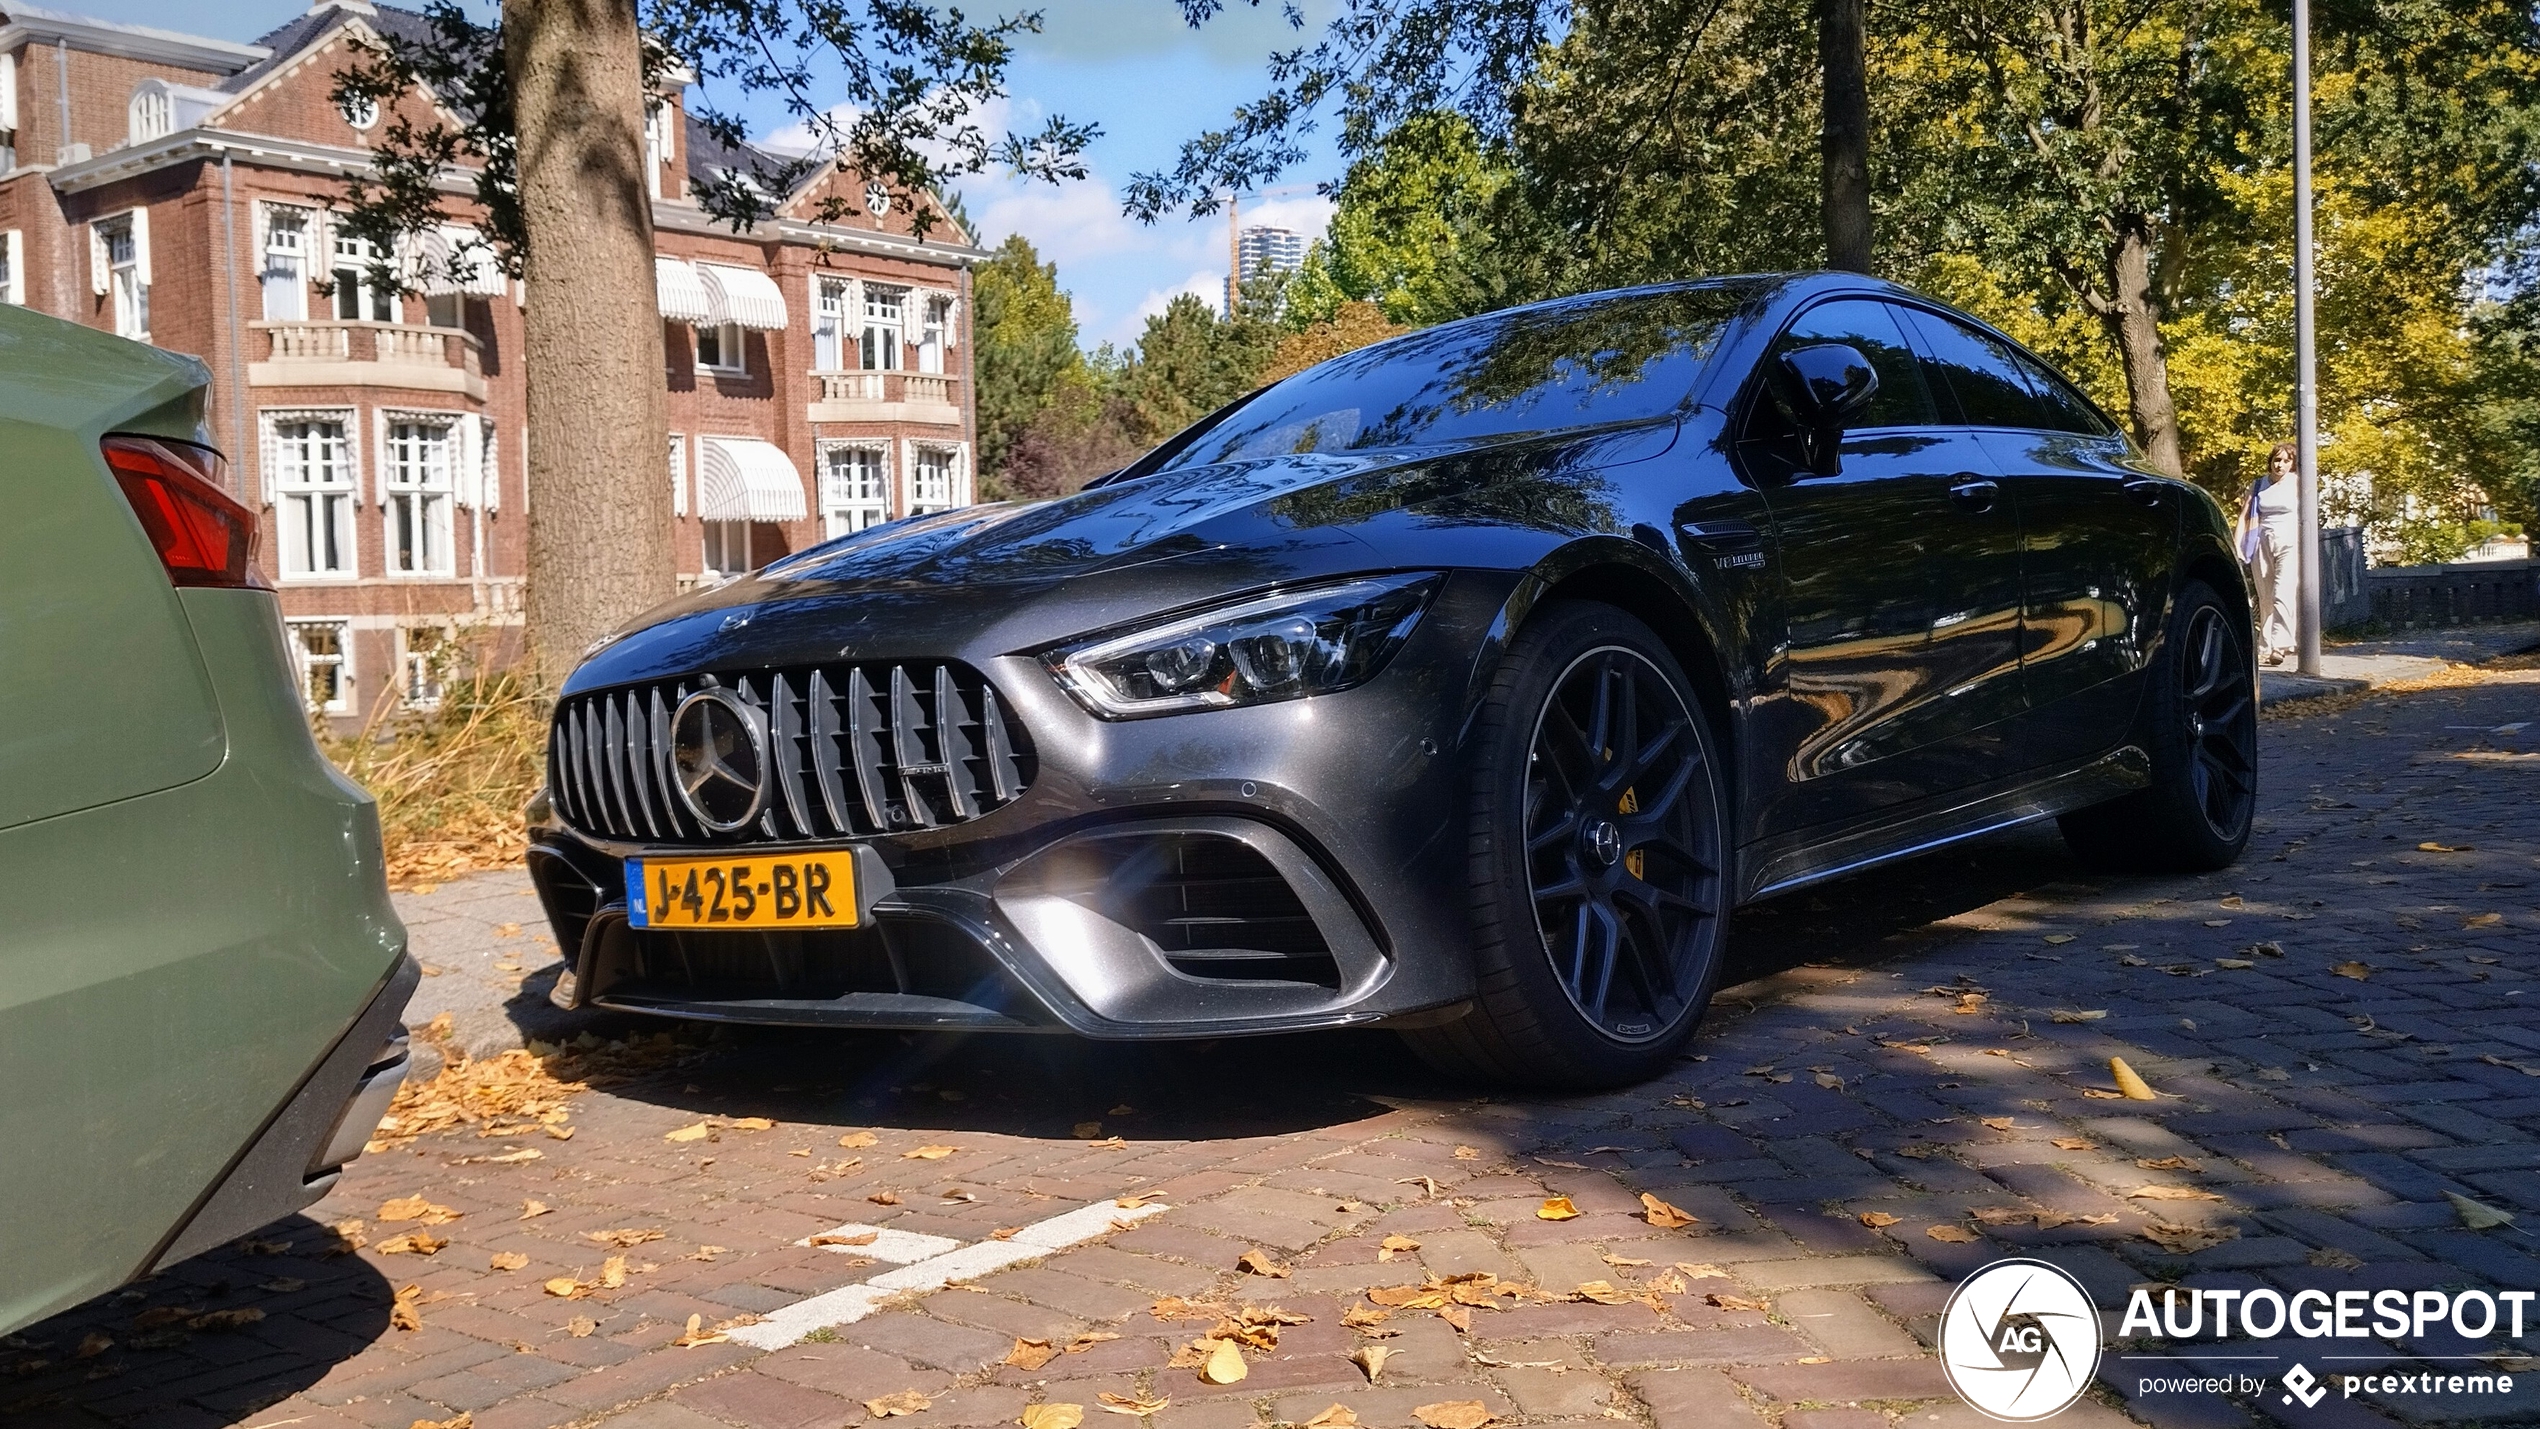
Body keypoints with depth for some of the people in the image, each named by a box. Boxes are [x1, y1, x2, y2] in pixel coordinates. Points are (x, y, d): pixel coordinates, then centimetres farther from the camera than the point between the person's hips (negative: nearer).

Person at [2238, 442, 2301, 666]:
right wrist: (2237, 545, -4)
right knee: (2265, 599, 6)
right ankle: (2265, 646, 11)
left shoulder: (2297, 485, 4)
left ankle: (2280, 645, -23)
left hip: (2289, 544, -3)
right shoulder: (2258, 486, 11)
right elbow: (2245, 515, 7)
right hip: (2262, 543, 3)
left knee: (2282, 594, -17)